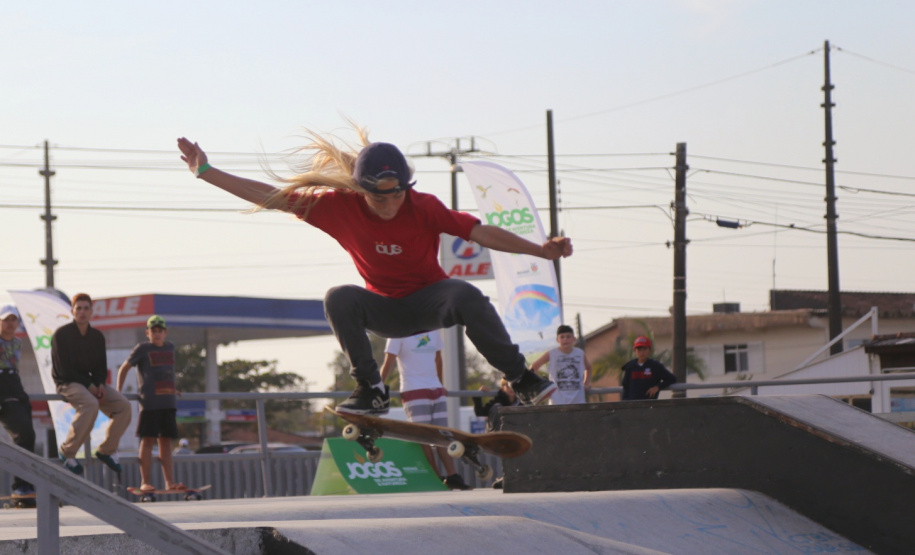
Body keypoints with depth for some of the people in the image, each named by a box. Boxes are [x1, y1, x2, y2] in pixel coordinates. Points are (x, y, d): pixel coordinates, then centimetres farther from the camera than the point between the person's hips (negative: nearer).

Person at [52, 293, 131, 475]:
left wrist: (100, 384, -9)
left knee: (123, 406, -12)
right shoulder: (61, 334, -9)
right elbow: (63, 369, -13)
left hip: (91, 383, 6)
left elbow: (101, 366, 13)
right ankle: (68, 452, -26)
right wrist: (88, 385, -18)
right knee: (91, 404, -36)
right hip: (67, 383, -6)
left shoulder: (97, 336, 9)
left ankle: (107, 450, 0)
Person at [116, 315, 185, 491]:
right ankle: (145, 482, -5)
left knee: (165, 441, 6)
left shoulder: (170, 348, 15)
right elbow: (124, 368, 7)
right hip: (149, 402, -5)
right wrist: (118, 392, 4)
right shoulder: (142, 349, 1)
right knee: (148, 440, -5)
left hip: (168, 401, 5)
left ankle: (170, 482, 5)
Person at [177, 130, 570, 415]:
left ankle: (522, 380, -22)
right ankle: (372, 392, -22)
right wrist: (205, 172, -14)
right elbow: (272, 197, -12)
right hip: (386, 311, 2)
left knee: (467, 296, -34)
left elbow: (481, 233, -21)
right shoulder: (341, 205, -15)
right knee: (339, 298, -28)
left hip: (430, 301, -2)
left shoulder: (423, 207, -19)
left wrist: (542, 250, -30)